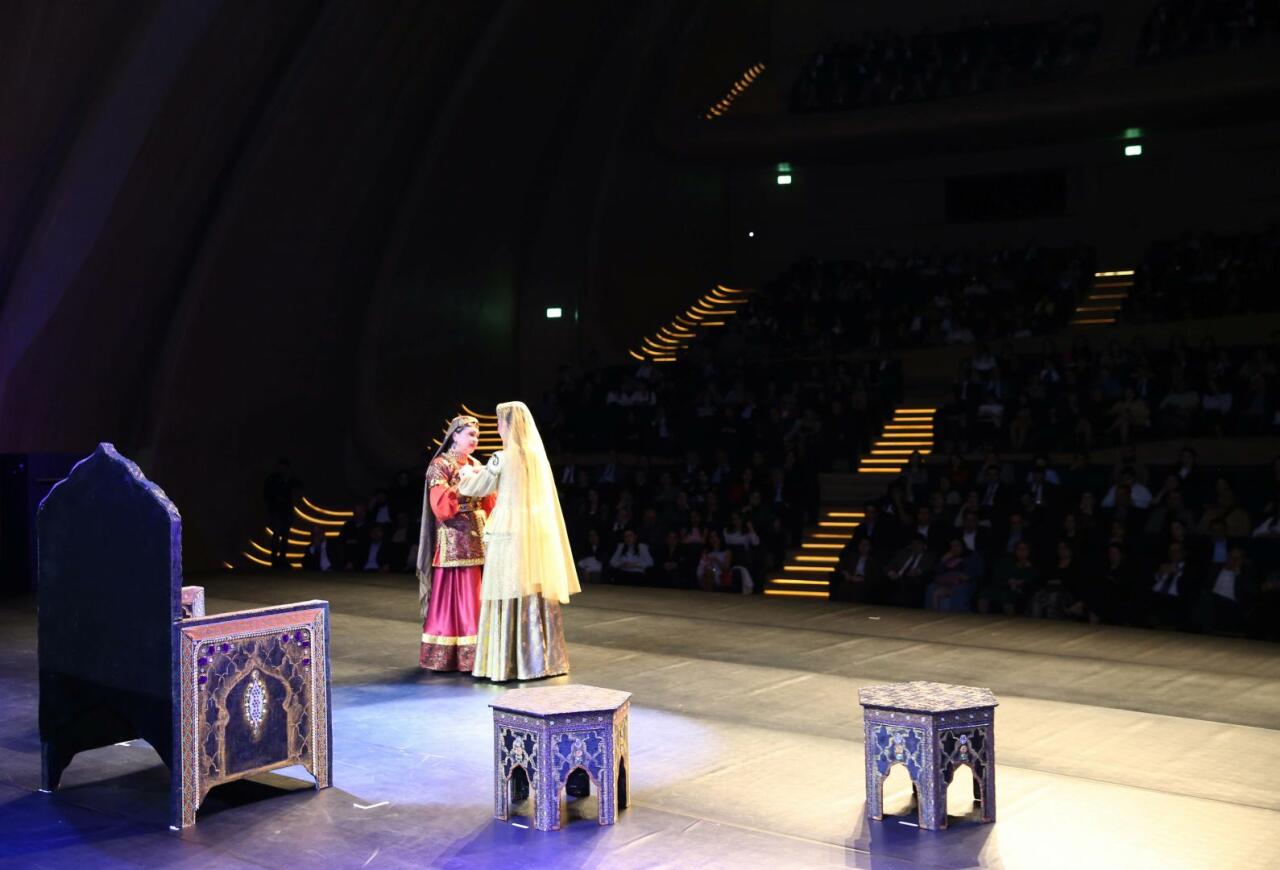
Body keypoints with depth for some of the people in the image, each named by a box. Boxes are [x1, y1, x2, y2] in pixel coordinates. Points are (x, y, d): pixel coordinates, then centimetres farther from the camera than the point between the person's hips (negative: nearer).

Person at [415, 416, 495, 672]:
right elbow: (440, 505, -16)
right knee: (454, 595, -6)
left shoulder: (475, 465, 15)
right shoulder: (439, 465, -5)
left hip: (479, 536, 7)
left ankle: (476, 651, 9)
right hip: (455, 539, -6)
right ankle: (450, 654, -1)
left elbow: (488, 504, 14)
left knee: (477, 595, 4)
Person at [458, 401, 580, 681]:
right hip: (537, 534, 6)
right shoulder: (538, 456, 9)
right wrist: (481, 472, 34)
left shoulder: (502, 458, -11)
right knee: (536, 595, 10)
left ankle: (507, 663, 1)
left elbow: (474, 488, 3)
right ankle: (542, 658, 14)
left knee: (508, 598, -1)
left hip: (510, 534, -6)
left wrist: (467, 474, 25)